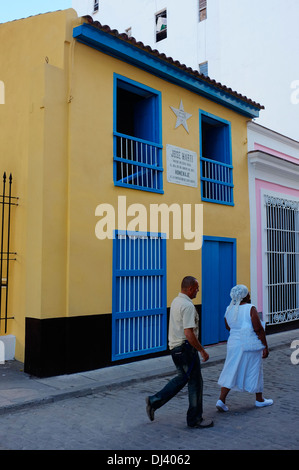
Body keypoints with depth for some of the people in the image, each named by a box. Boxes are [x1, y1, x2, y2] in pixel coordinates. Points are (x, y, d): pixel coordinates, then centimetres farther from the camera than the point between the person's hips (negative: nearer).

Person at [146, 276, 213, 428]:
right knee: (195, 382, 4)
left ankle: (154, 401, 21)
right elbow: (188, 333, -26)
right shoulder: (187, 305, -21)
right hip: (185, 347, -9)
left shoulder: (175, 301, 10)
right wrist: (202, 350, -17)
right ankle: (195, 419, 16)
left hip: (174, 346, 10)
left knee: (182, 378, 21)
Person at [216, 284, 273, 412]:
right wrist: (265, 347, -10)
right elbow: (258, 329, -16)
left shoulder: (229, 310, 3)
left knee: (231, 371, 9)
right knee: (254, 371, 11)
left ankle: (221, 400, 1)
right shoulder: (250, 308, -14)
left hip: (234, 343, 5)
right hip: (251, 344, -5)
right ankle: (259, 400, 28)